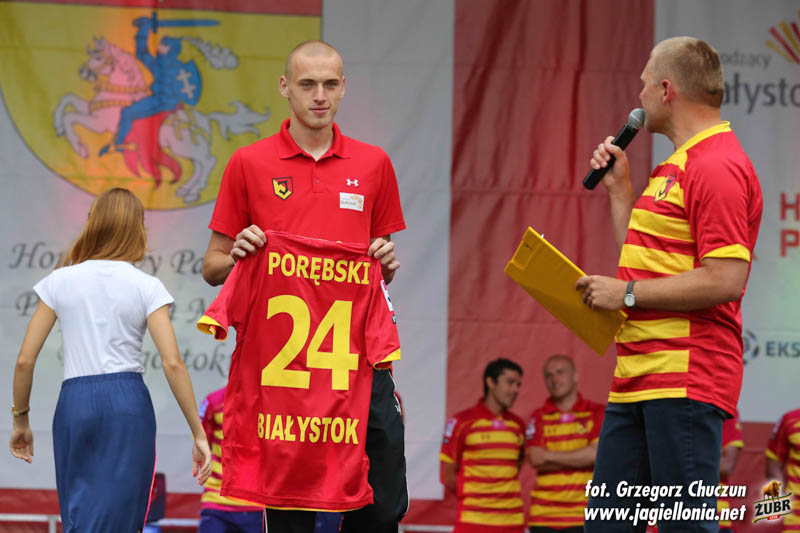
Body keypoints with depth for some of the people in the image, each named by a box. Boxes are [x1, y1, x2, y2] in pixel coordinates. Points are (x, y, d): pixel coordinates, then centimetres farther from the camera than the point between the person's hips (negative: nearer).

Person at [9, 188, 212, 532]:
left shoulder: (60, 282, 6)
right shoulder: (146, 287, 1)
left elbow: (25, 359, 4)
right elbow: (172, 363, -7)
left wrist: (20, 418, 17)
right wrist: (198, 433, -2)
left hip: (74, 401, 2)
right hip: (128, 402, -1)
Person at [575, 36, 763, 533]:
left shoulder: (718, 166, -13)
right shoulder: (676, 167, 22)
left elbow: (726, 279, -21)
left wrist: (627, 293, -15)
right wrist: (619, 188, 24)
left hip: (685, 383, -11)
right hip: (639, 377, 11)